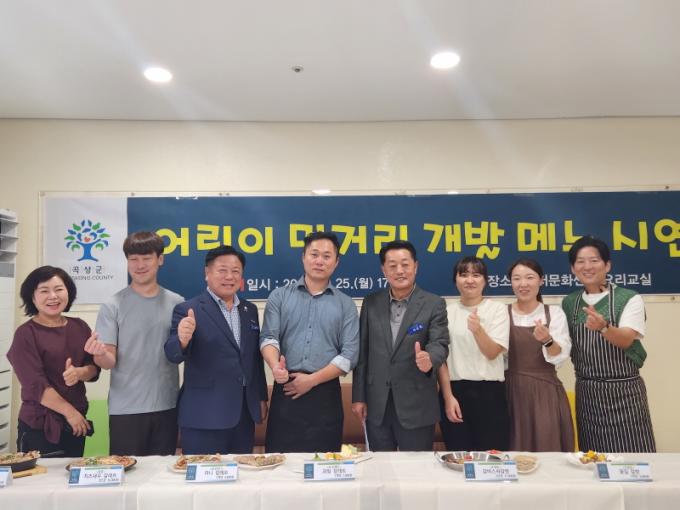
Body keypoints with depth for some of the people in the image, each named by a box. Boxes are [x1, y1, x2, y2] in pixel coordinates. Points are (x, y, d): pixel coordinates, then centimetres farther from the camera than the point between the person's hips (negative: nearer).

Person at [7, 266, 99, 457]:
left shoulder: (80, 327, 5)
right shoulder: (26, 334, -9)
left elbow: (94, 368, 4)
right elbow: (35, 384, -15)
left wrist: (79, 372, -18)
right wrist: (69, 411, -15)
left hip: (76, 423, 5)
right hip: (39, 426, -5)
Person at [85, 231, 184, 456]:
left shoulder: (177, 303, 3)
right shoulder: (113, 306, -4)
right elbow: (109, 362, -7)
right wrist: (100, 354, -28)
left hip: (167, 406, 3)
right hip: (126, 409, -2)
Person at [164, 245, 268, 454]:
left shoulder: (250, 310, 11)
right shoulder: (188, 310, -6)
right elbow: (173, 355, -16)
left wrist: (261, 397, 15)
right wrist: (182, 339, -37)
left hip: (245, 411, 5)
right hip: (204, 415, -5)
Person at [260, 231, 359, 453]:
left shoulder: (346, 304, 7)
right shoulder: (280, 296, 7)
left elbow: (349, 355, 0)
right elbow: (269, 337, -2)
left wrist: (312, 379, -9)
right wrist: (275, 366, -24)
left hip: (325, 394, 0)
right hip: (285, 392, 0)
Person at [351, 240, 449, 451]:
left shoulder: (434, 304, -3)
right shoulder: (371, 303, 5)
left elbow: (440, 344, -11)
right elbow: (362, 352, 6)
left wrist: (429, 359, -34)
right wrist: (358, 396, 4)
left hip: (416, 406, -2)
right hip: (376, 405, 3)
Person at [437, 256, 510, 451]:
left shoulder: (497, 309, 2)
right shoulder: (447, 312, 6)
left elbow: (493, 353, -8)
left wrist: (478, 329, -27)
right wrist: (448, 397, -3)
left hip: (489, 392, -1)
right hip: (454, 392, 1)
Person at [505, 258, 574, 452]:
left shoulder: (554, 312, 4)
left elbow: (560, 356, -10)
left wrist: (547, 340, -27)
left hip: (545, 393, 0)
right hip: (511, 393, 0)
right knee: (513, 456, 4)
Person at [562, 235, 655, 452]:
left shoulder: (629, 299, -5)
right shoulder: (569, 303, 6)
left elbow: (626, 340, -19)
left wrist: (603, 327, -38)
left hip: (623, 390, -3)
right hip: (586, 392, 3)